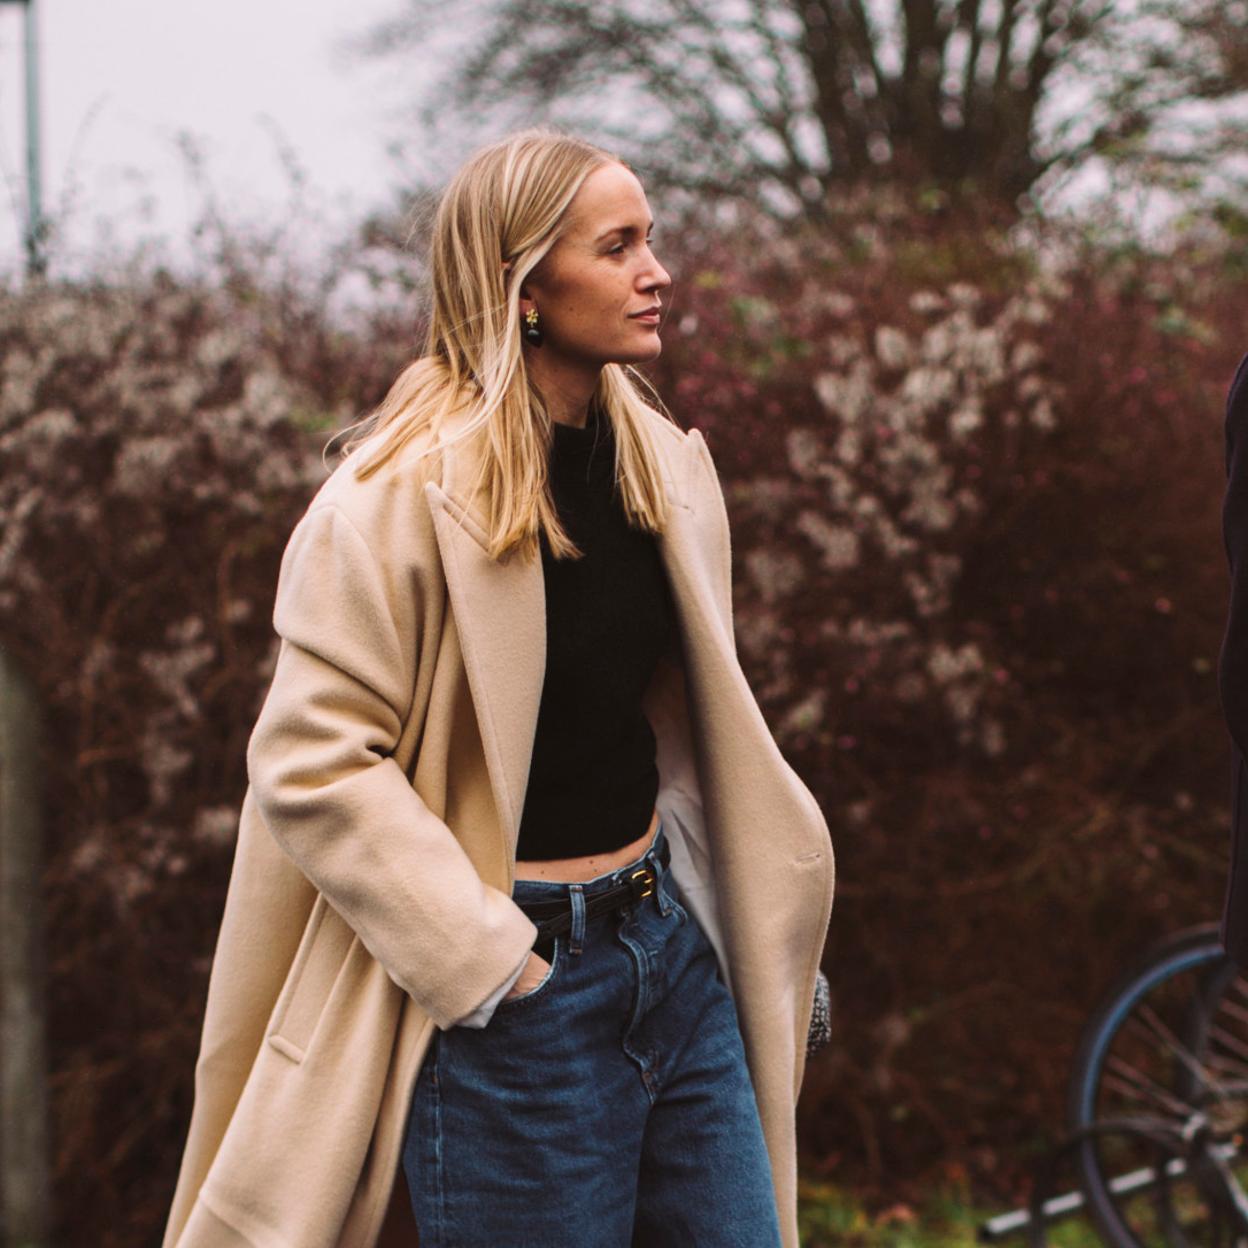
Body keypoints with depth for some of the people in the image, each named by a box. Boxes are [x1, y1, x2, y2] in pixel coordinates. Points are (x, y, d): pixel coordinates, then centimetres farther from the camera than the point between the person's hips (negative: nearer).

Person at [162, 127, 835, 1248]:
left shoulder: (661, 462, 8)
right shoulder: (405, 493, -15)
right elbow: (311, 762, -18)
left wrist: (766, 925, 15)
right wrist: (486, 962, -18)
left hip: (670, 944, 7)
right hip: (514, 990, -7)